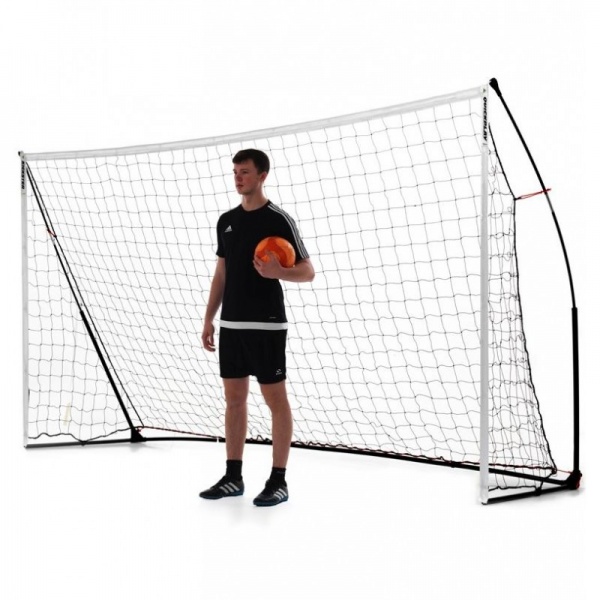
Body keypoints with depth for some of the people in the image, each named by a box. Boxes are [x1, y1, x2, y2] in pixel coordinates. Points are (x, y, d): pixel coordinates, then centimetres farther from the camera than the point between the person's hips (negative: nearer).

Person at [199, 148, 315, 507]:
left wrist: (278, 272, -26)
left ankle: (279, 481, 5)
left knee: (276, 400, -1)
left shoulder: (279, 219, -7)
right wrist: (209, 319, 13)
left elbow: (308, 271, -7)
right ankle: (233, 477, 17)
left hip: (266, 325, -6)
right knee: (234, 398, 10)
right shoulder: (226, 221, 12)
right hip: (231, 325, 7)